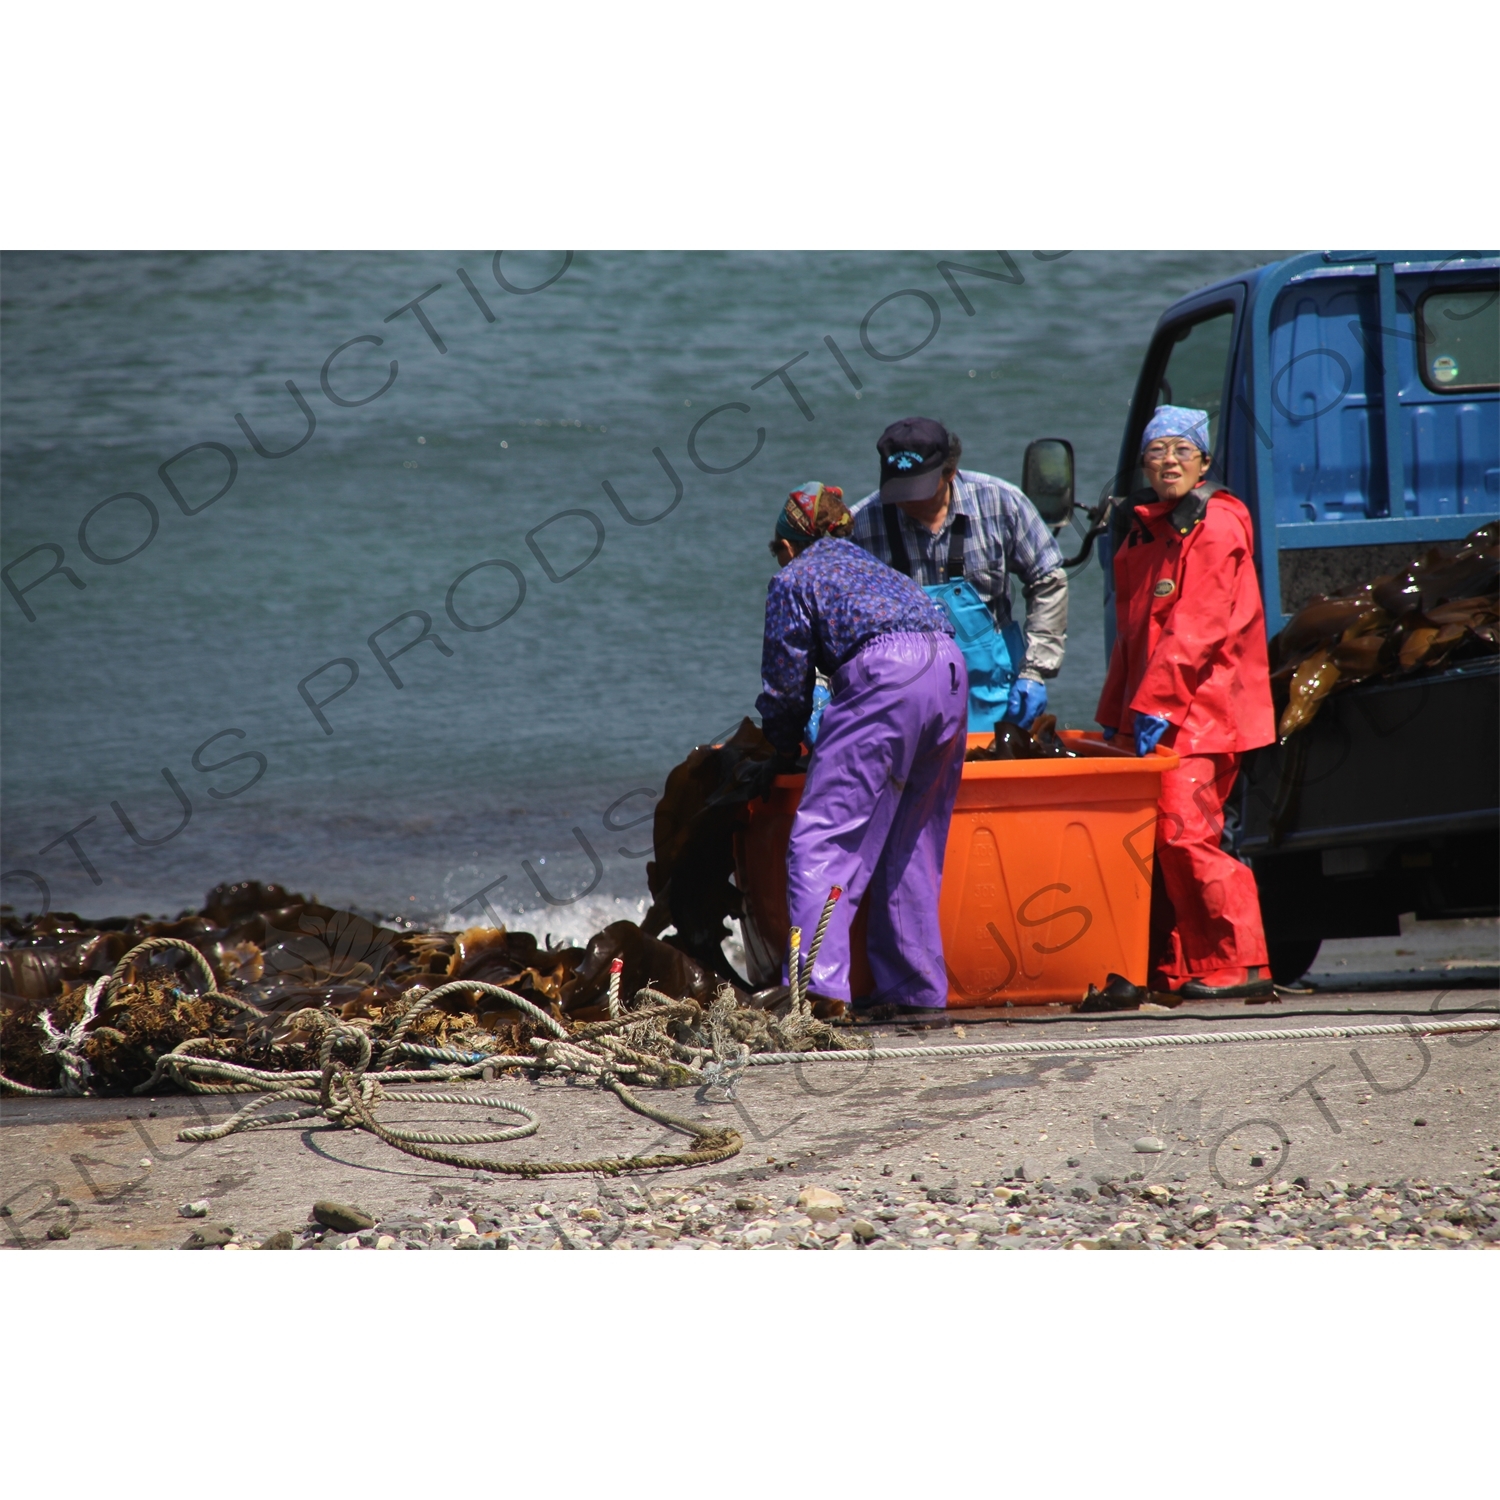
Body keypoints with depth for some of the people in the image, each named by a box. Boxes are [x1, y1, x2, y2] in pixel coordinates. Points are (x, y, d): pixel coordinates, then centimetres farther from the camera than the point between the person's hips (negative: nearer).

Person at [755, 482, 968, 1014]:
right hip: (951, 671, 7)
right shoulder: (868, 565, 36)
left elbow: (787, 677, 14)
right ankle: (917, 986, 18)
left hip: (886, 674, -7)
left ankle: (818, 984, -23)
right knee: (912, 841, 17)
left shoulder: (793, 578, 16)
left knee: (821, 835, -10)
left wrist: (783, 749, 31)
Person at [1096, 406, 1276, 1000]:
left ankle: (1238, 966, -12)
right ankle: (1172, 968, 11)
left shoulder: (1216, 528, -8)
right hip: (1153, 713, 9)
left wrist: (1157, 705, -20)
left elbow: (1195, 630, -16)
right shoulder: (1144, 532, 19)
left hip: (1201, 711, -9)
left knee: (1182, 829, -15)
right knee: (1152, 837, 6)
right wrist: (1114, 715, 18)